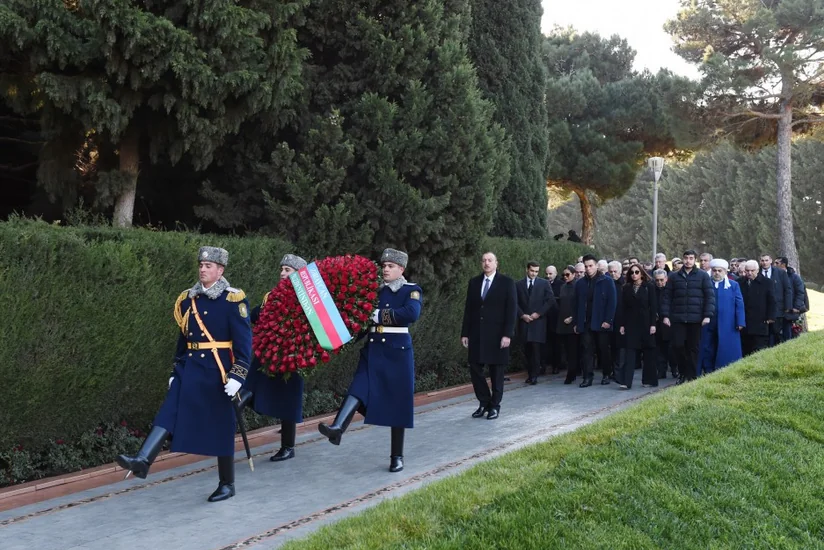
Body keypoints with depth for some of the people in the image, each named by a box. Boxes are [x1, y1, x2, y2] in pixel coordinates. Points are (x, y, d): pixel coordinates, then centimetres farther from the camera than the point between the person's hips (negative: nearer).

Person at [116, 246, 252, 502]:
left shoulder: (233, 300, -8)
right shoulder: (188, 299, 10)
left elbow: (244, 341, -12)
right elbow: (183, 337, 16)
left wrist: (237, 375, -18)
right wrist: (176, 372, 16)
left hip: (217, 370, -5)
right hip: (189, 368, 5)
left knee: (221, 428, 3)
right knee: (169, 413, -11)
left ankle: (227, 485, 16)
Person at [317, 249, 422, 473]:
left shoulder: (412, 291, -2)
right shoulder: (376, 291, 12)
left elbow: (412, 313, -21)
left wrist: (380, 315, -21)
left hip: (397, 352, -4)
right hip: (373, 350, 4)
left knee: (398, 402, 2)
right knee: (359, 388, -18)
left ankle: (397, 456, 11)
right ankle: (337, 428, -38)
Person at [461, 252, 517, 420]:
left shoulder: (507, 282, -2)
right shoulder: (474, 282, 9)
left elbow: (512, 310, -7)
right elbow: (468, 309, 9)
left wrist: (507, 334, -14)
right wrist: (465, 333, 4)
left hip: (497, 334, -4)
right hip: (476, 334, 4)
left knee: (496, 371, 4)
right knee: (475, 369, 3)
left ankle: (495, 406, 16)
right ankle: (484, 402, 19)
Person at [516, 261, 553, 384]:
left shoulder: (544, 283, 5)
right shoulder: (519, 284, 10)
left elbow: (550, 300, 0)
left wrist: (538, 313, -6)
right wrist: (522, 315, -6)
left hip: (539, 320, -2)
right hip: (524, 320, 2)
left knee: (536, 348, -9)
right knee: (527, 349, 3)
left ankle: (534, 375, -7)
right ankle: (530, 374, 10)